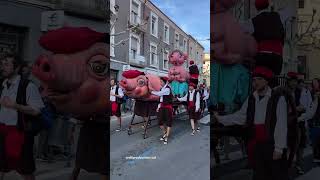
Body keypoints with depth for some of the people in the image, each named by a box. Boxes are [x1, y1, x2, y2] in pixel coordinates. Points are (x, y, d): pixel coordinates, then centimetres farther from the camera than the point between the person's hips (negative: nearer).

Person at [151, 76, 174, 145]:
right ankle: (165, 133, 29)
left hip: (168, 107, -8)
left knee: (169, 121, 0)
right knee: (160, 121, 7)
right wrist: (159, 106, 12)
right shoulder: (162, 89, 11)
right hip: (162, 107, 8)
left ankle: (166, 137, 5)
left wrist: (152, 92, -9)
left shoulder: (167, 89, -15)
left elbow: (159, 94, -25)